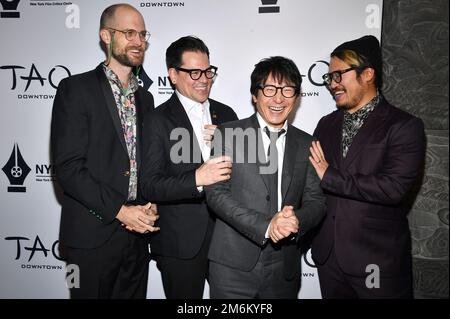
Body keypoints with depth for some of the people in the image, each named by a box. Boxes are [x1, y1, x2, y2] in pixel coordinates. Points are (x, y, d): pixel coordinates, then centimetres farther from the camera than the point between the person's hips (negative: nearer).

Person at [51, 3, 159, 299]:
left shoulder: (144, 97, 12)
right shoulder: (76, 89, -6)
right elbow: (68, 167, -13)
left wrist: (150, 206, -2)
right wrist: (119, 210, -17)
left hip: (137, 233, 6)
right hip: (92, 237, -5)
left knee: (134, 295, 15)